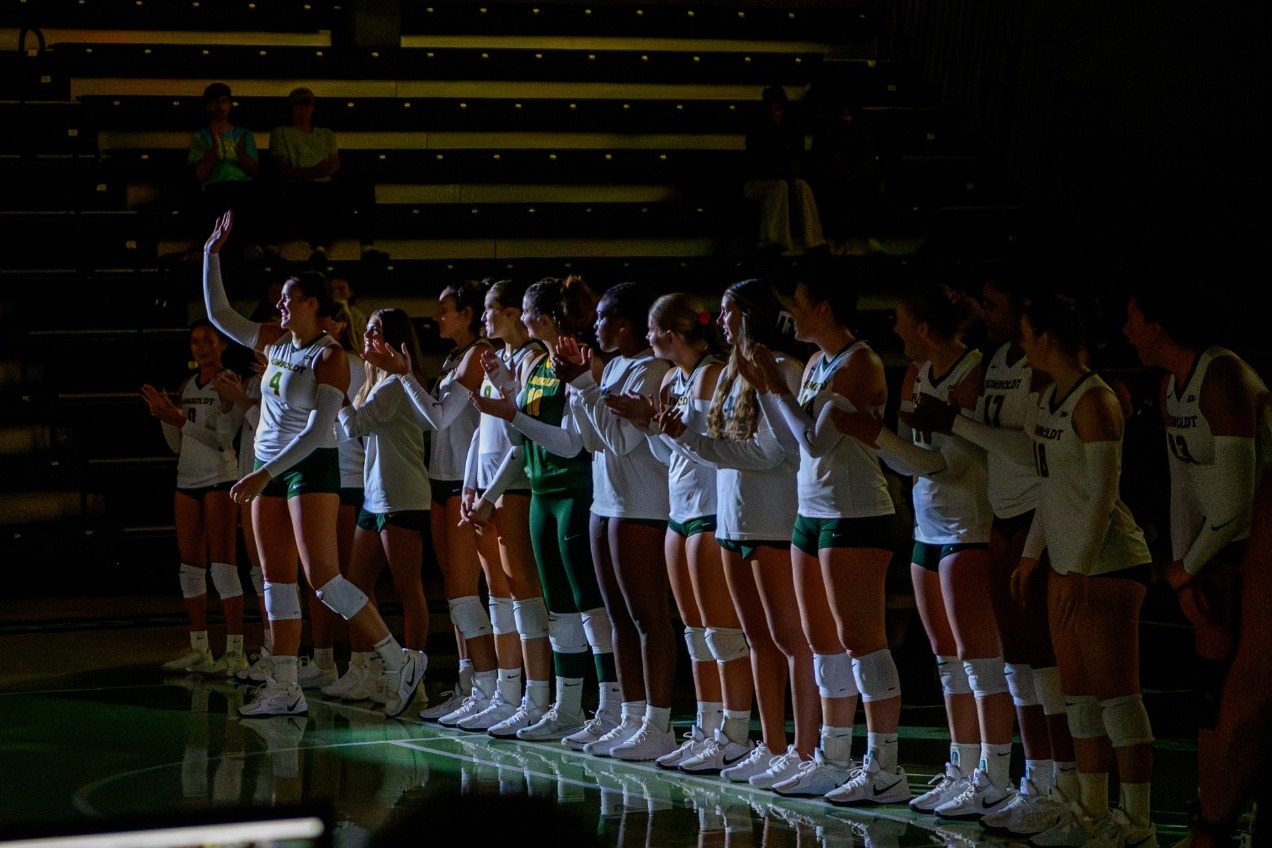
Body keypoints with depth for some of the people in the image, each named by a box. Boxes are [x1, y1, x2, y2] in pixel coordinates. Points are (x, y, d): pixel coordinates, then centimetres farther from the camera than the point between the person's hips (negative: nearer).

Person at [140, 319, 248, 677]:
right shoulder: (187, 387, 15)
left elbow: (223, 438, -13)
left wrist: (181, 420, -20)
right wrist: (165, 416, 1)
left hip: (220, 480, -7)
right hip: (187, 482, 7)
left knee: (222, 564, -9)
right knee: (190, 566, 5)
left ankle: (235, 650, -8)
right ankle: (199, 650, 9)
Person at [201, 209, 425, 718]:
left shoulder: (329, 356, -13)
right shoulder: (274, 342, 11)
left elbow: (318, 430, -20)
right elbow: (218, 313, 20)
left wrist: (264, 475, -24)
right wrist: (213, 253, 12)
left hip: (311, 468, -8)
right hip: (271, 473, 8)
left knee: (322, 577, -15)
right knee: (277, 581, 4)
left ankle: (399, 660, -8)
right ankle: (284, 689, 5)